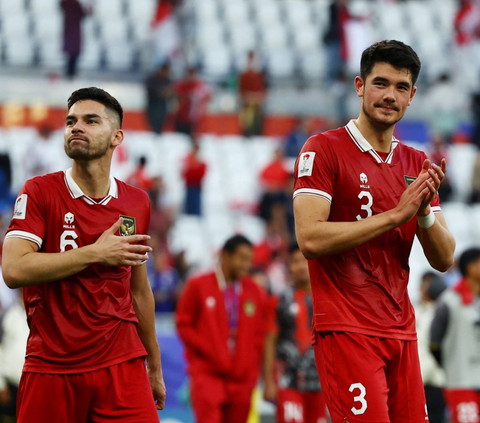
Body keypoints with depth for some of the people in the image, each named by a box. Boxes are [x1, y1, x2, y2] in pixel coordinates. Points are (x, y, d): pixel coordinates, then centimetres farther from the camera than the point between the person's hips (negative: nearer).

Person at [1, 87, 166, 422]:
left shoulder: (137, 202, 11)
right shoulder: (39, 191, -2)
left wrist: (155, 368, 21)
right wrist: (97, 253, -15)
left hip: (122, 366, 3)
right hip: (50, 369, -2)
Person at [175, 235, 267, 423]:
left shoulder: (256, 293, 11)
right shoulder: (198, 286, 2)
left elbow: (258, 336, 13)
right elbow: (184, 325, 1)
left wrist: (252, 377, 6)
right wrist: (209, 350, -9)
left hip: (241, 378, 3)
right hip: (207, 374, -3)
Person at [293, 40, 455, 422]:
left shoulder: (417, 163, 15)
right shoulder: (324, 149, -4)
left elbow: (444, 259, 11)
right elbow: (310, 238, -17)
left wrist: (424, 213, -9)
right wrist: (397, 214, -17)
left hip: (401, 330, 6)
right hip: (346, 331, -6)